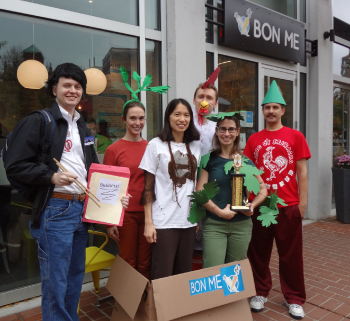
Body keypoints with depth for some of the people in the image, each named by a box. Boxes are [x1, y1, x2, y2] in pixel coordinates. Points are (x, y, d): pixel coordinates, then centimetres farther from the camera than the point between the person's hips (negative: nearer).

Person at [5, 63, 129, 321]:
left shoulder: (84, 129, 17)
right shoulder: (38, 121, -5)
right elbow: (15, 165, -10)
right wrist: (51, 176, -21)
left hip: (83, 209, 7)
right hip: (55, 210, -7)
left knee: (76, 276, 18)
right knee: (55, 282, 2)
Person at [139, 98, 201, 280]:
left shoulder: (196, 146, 8)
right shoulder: (156, 145, -3)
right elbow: (148, 187, -4)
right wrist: (148, 222, -8)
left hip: (189, 220, 4)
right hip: (164, 221, -4)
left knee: (185, 273, 14)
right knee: (162, 275, 1)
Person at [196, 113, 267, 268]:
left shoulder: (245, 161, 6)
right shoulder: (209, 159, -2)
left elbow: (262, 189, 12)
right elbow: (199, 192, -7)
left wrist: (253, 205, -6)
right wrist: (219, 211, -16)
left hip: (242, 225, 3)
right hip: (214, 225, -2)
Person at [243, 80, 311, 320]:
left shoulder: (295, 136, 1)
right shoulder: (254, 140, 5)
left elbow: (301, 171, 1)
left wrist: (302, 202, -3)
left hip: (288, 205, -1)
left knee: (291, 254, 9)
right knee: (258, 253, 11)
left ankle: (295, 299, 26)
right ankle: (261, 293, 29)